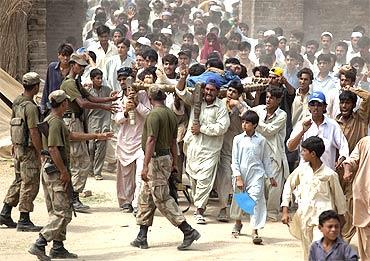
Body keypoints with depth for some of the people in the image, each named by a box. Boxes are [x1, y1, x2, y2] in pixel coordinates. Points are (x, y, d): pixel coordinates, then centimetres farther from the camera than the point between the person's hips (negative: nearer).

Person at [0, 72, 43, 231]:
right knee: (30, 184, -1)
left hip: (18, 148, 9)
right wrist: (40, 154, -18)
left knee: (19, 181, 20)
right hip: (29, 150, -9)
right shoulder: (30, 107, -21)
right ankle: (24, 221, 3)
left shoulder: (16, 103, 7)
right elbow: (34, 132, -23)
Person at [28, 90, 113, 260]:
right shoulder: (55, 122, -17)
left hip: (50, 169, 11)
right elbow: (53, 149, -23)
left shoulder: (53, 120, 16)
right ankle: (39, 245, -13)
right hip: (56, 170, -11)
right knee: (63, 213, -9)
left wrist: (97, 136, 32)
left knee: (57, 212, 15)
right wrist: (64, 172, -18)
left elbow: (71, 136, 28)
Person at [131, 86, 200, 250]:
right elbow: (173, 141, 17)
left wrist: (145, 166, -21)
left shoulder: (154, 115, -16)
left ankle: (188, 231, -8)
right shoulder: (171, 114, 12)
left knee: (162, 199, -7)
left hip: (156, 159, -10)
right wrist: (174, 163, 22)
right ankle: (142, 237, 17)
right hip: (167, 157, 10)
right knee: (146, 197, 14)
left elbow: (151, 141, -22)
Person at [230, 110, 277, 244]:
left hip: (256, 174, -2)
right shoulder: (238, 139, 1)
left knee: (255, 201, -12)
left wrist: (271, 177, 12)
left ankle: (255, 231, -14)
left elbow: (266, 159, 10)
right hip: (241, 174, 2)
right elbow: (234, 160, 0)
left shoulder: (261, 140, 1)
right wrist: (238, 177, -8)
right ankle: (238, 223, 42)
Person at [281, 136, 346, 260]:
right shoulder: (302, 169, 1)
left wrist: (341, 216, 17)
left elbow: (338, 195, 6)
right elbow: (289, 185, 11)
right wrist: (285, 211, 6)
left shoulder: (329, 174, -8)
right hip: (304, 216, 4)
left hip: (322, 217, -4)